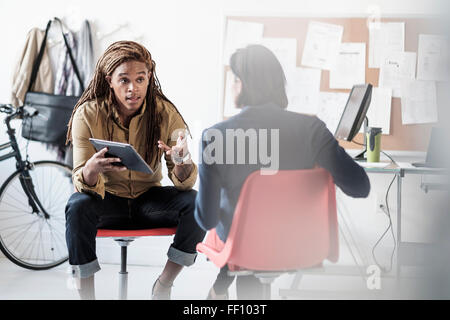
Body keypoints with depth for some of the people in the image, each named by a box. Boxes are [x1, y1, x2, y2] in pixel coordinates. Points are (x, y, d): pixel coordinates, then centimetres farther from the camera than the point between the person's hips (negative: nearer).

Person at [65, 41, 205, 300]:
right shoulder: (87, 115, -15)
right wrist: (91, 169, -44)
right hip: (108, 200, -1)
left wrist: (181, 161, -37)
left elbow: (185, 183, -13)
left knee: (196, 202, -24)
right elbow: (84, 185, -19)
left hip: (149, 200, 2)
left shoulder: (165, 112, -12)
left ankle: (163, 285, -9)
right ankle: (86, 293, -19)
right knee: (78, 205, -33)